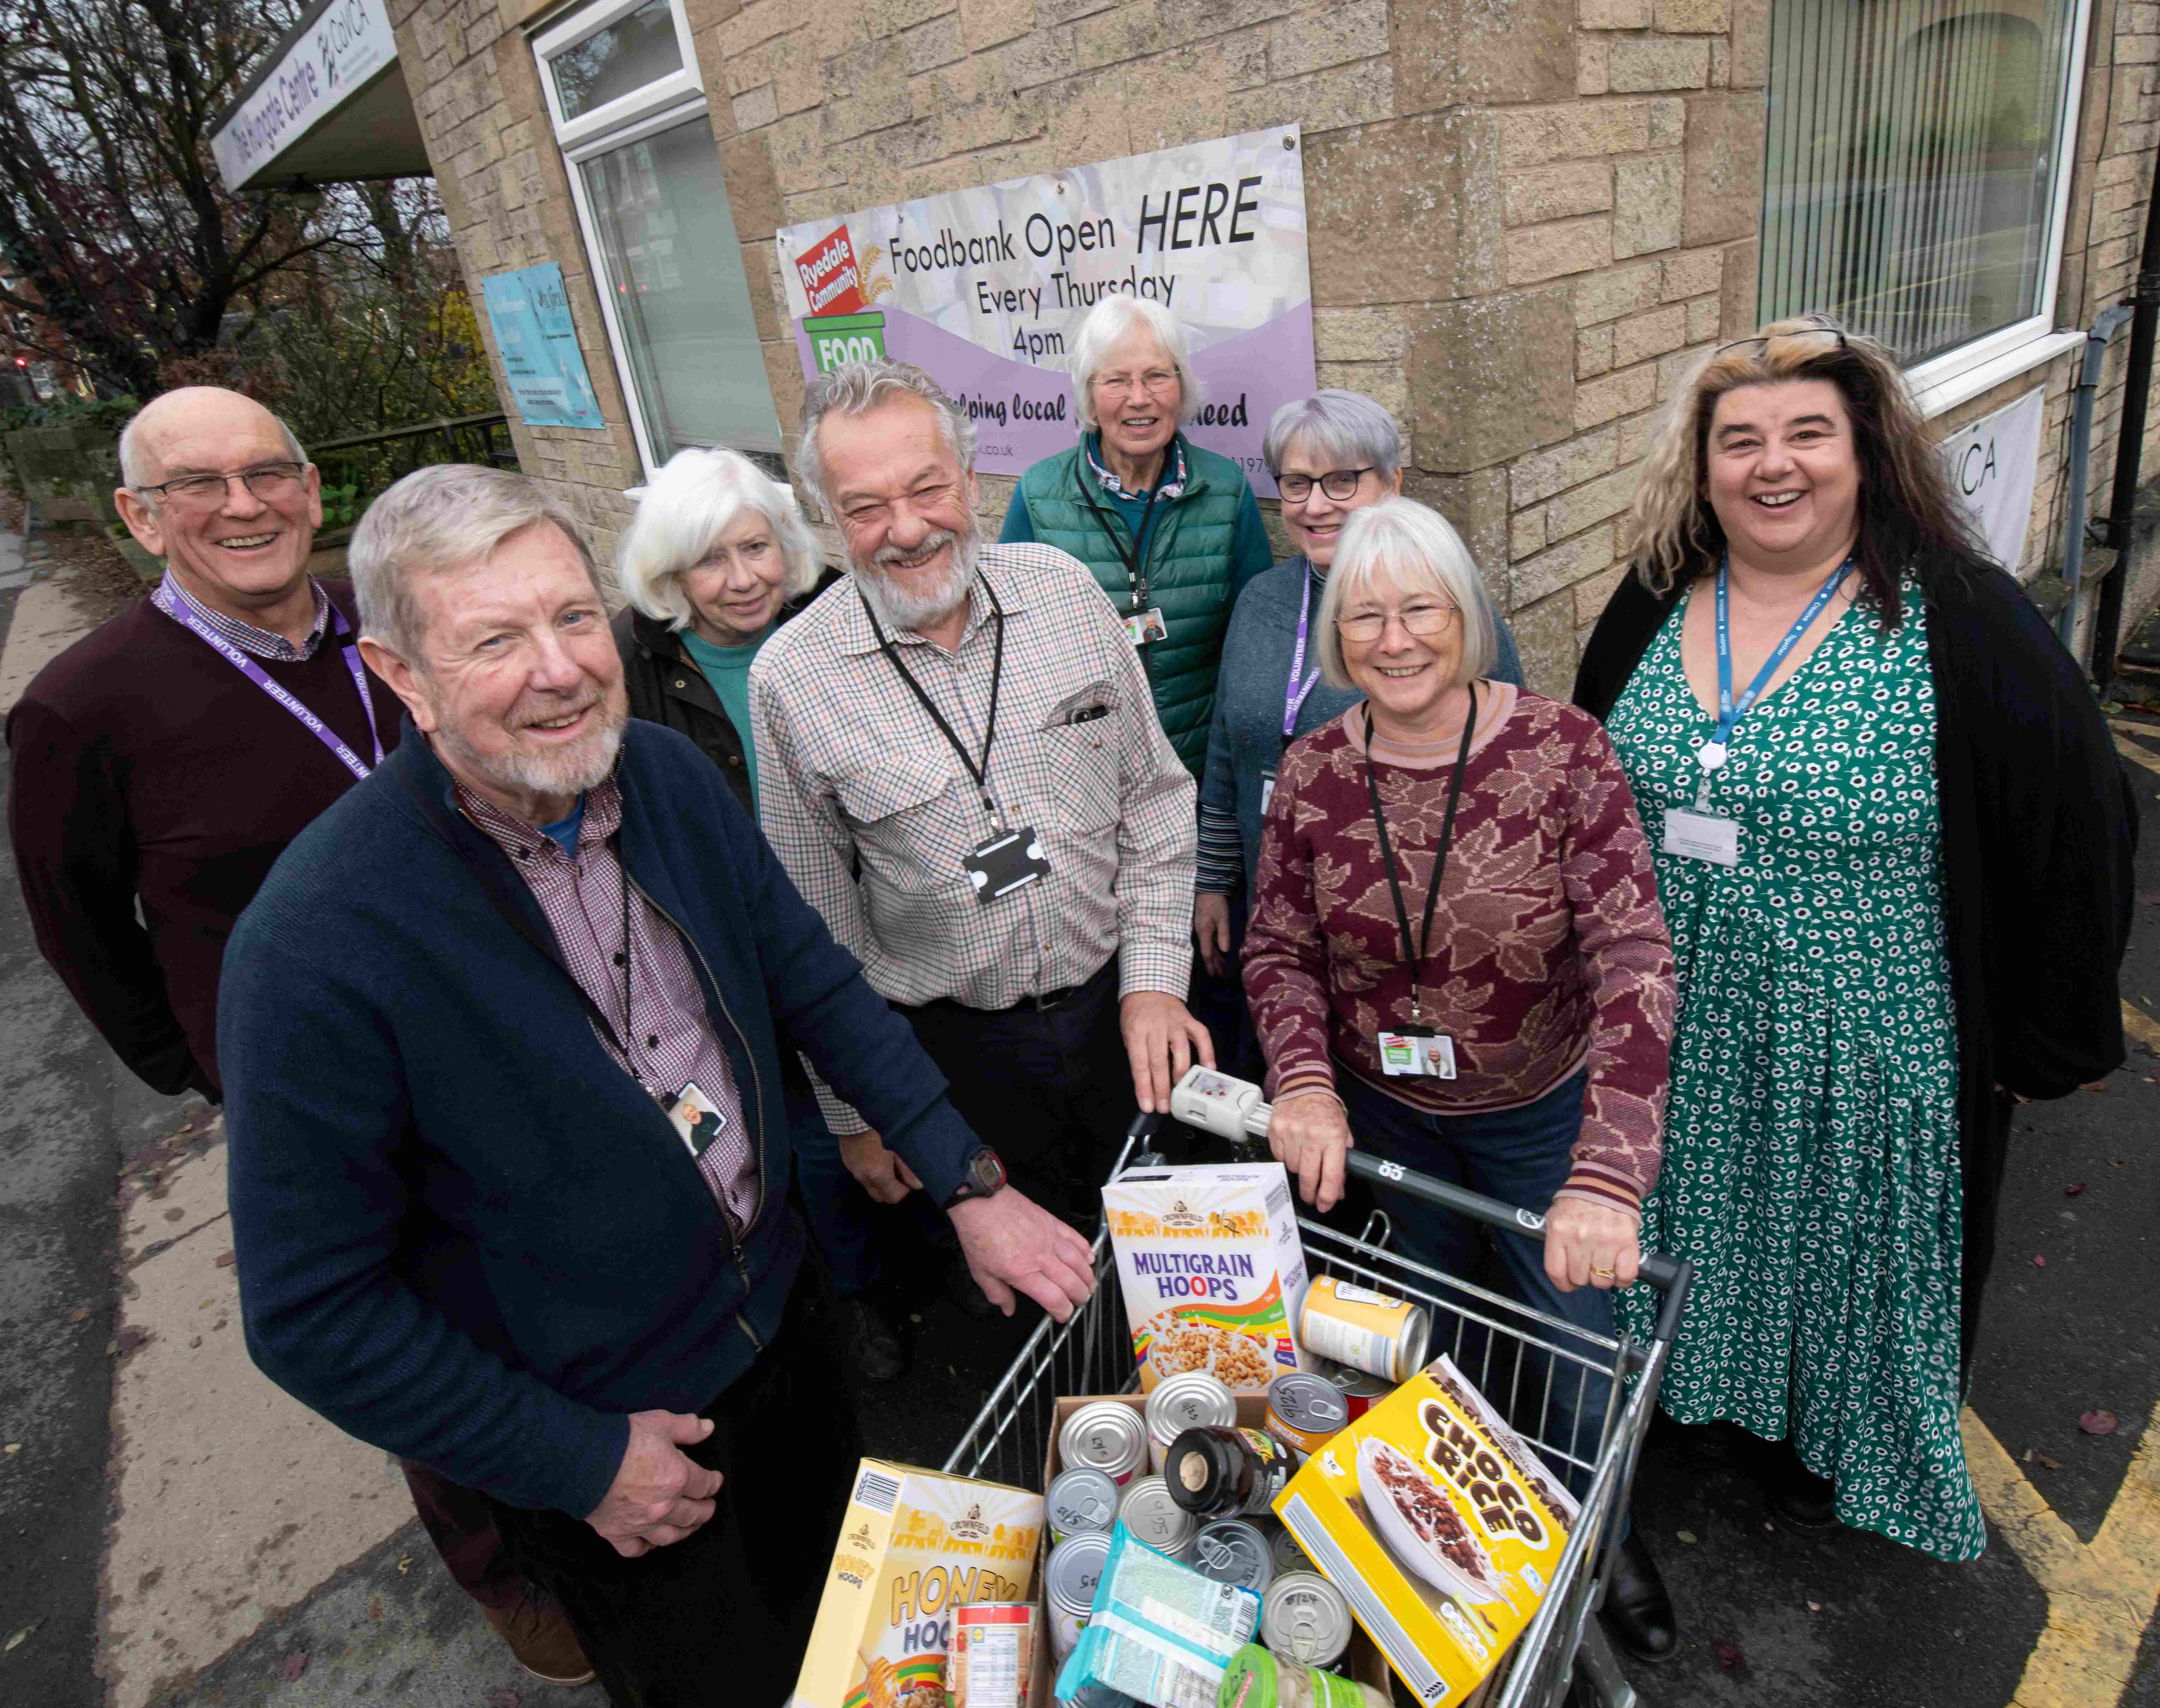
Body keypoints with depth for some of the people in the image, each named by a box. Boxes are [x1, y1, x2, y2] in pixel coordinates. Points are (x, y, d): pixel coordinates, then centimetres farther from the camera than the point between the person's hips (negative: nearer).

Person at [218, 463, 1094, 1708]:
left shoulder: (671, 776, -11)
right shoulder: (321, 941, -29)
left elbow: (815, 984, -2)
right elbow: (314, 1314, -20)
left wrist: (972, 1185, -7)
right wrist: (580, 1465, -15)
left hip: (777, 1315, 5)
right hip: (593, 1443, -4)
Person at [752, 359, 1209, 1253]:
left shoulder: (1063, 587, -7)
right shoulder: (791, 677, -13)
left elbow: (1154, 795, 1)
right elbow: (814, 925, -5)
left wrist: (1153, 978, -5)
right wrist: (854, 1114, 1)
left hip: (1118, 1008, 3)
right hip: (952, 1047, -2)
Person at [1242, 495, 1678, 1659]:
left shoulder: (1563, 751, -22)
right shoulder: (1312, 773, -13)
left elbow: (1634, 959, -26)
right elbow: (1277, 949, -5)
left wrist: (1608, 1171, -36)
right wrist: (1304, 1084, -24)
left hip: (1540, 1112, -2)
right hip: (1383, 1112, 2)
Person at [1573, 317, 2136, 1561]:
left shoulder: (1960, 620, -15)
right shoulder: (1654, 607, -2)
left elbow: (2082, 828, -10)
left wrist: (2042, 1043, -7)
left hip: (1865, 1045, -3)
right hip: (1678, 1038, 4)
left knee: (1842, 1241, 17)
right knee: (1694, 1227, 22)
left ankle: (1833, 1433, 45)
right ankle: (1689, 1386, 49)